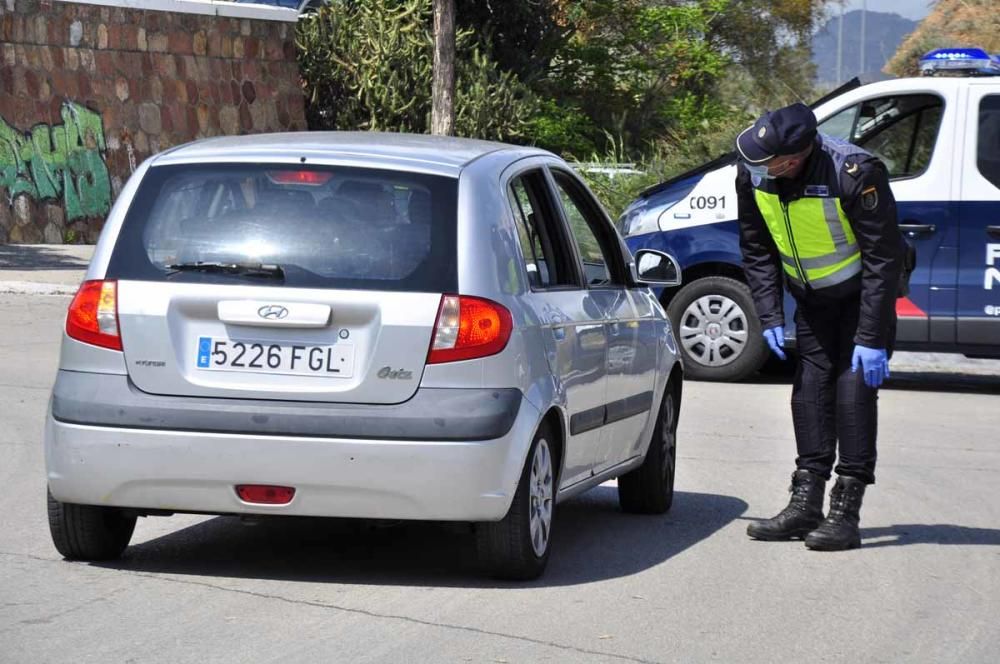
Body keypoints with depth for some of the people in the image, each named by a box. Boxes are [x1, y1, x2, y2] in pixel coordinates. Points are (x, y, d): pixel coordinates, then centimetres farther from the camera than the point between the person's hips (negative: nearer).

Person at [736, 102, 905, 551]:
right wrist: (770, 317, -7)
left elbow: (882, 259, -26)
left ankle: (845, 514, -10)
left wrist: (871, 339, -26)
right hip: (813, 296, 5)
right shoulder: (752, 175, -16)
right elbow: (756, 250, 0)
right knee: (810, 388, 0)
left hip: (862, 292, -5)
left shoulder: (856, 173, -33)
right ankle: (805, 506, 4)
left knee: (854, 389, -12)